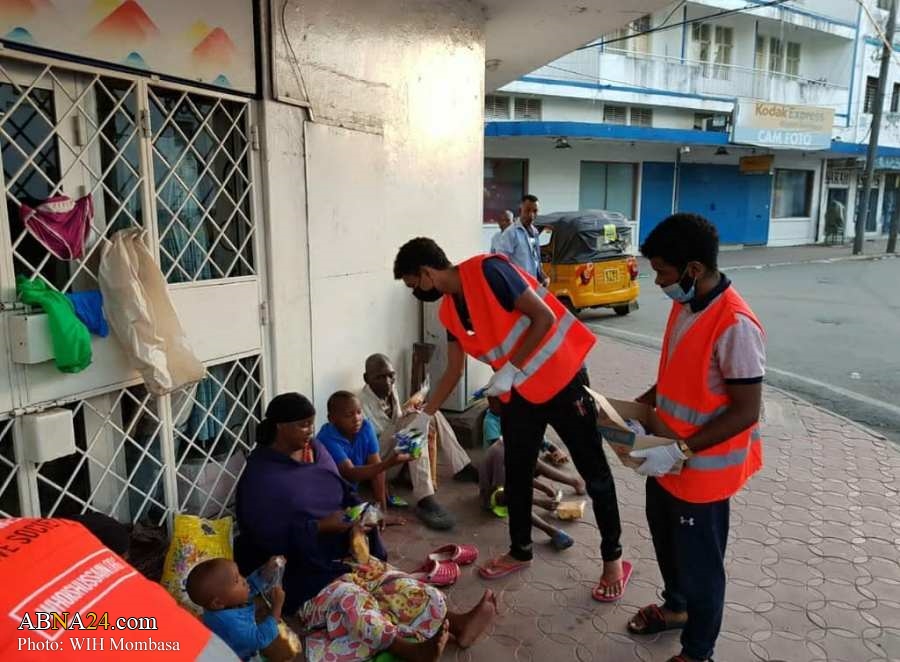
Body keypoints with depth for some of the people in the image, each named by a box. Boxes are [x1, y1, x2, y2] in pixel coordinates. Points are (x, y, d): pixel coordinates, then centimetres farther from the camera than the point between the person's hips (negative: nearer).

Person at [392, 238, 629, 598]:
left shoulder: (488, 271, -21)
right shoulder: (449, 310, 3)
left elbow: (544, 317, -23)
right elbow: (454, 370, 13)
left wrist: (510, 369, -23)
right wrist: (424, 415, 15)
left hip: (562, 378, -7)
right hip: (518, 392, 8)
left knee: (593, 471, 6)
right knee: (516, 474, 15)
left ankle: (613, 557, 21)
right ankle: (520, 551, 33)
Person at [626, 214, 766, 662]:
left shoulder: (736, 326, -27)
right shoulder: (683, 305, 0)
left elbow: (746, 412, -25)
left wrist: (681, 451, -27)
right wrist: (639, 407, 3)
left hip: (702, 469, -9)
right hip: (667, 457, 9)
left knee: (699, 562, 10)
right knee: (666, 539, 27)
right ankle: (676, 607, 52)